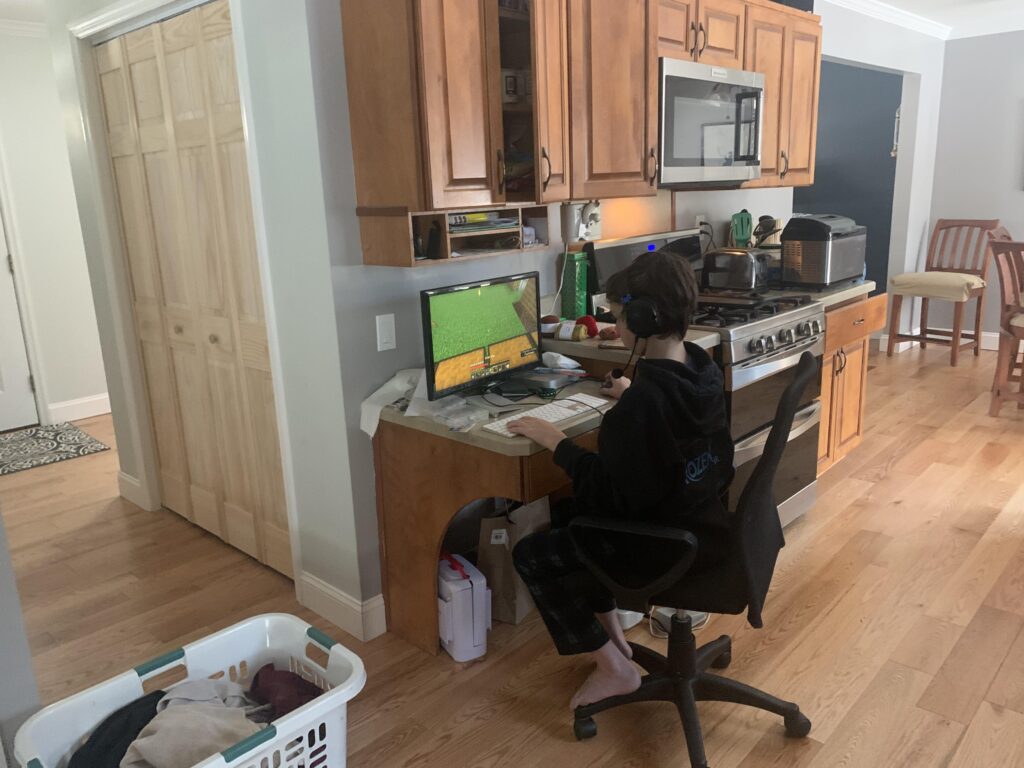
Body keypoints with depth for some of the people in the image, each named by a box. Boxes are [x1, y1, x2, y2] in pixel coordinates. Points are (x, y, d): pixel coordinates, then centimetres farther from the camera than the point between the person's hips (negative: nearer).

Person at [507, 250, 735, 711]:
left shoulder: (643, 401, -30)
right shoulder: (705, 372, -3)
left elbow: (615, 494, -26)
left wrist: (556, 442, -17)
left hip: (665, 546, -9)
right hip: (706, 525, 9)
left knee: (531, 556, 4)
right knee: (575, 515, 27)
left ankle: (614, 668, 10)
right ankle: (609, 632, 32)